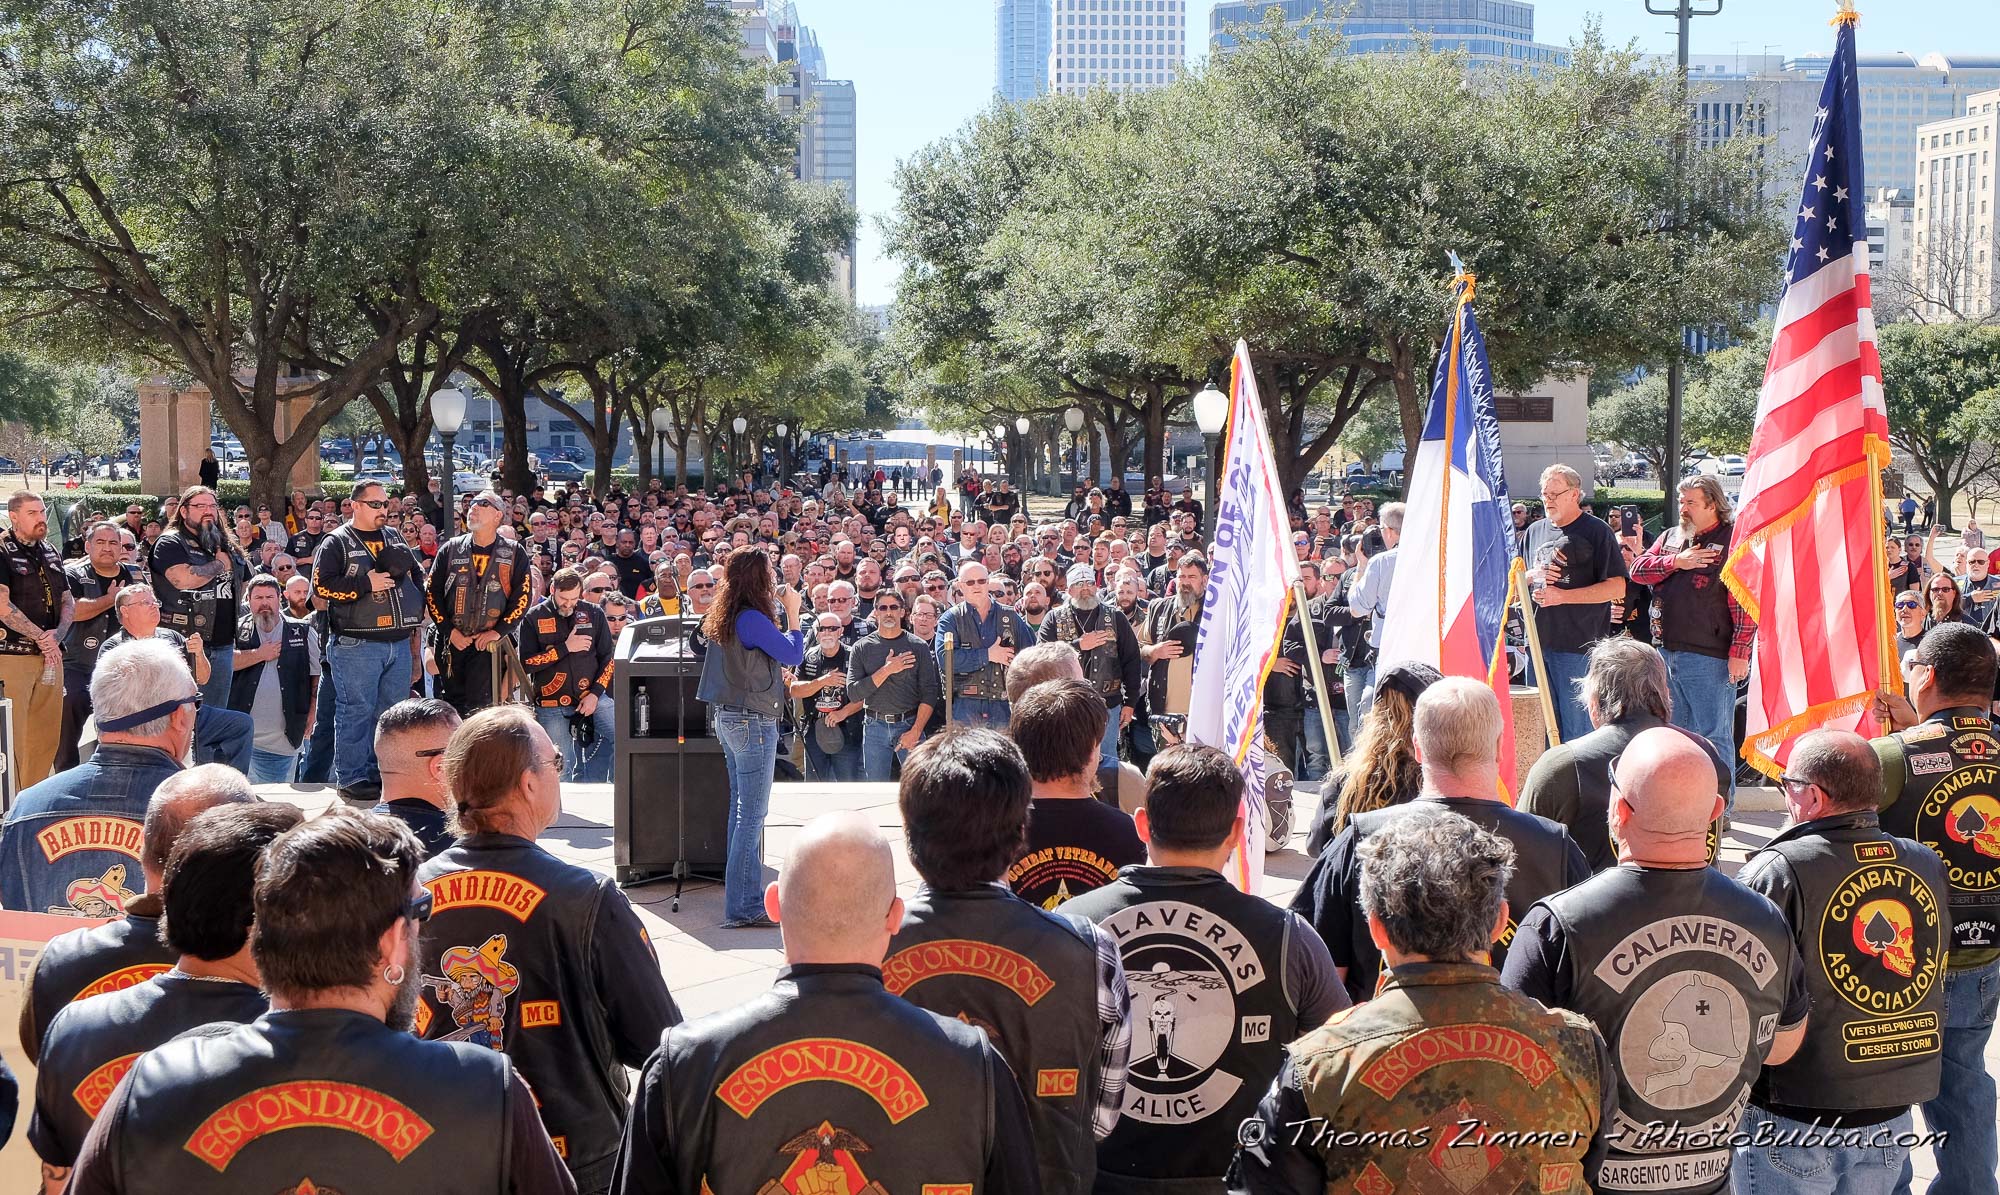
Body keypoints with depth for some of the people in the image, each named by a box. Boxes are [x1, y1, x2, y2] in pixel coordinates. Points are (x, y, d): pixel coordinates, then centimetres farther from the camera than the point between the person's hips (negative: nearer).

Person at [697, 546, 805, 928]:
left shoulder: (724, 617, 10)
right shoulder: (752, 619, -19)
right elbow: (793, 655, -15)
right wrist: (793, 612, -6)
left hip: (729, 717, 10)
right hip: (753, 721, -10)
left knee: (740, 807, 16)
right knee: (752, 814, -7)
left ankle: (743, 897, 23)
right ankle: (743, 907, -7)